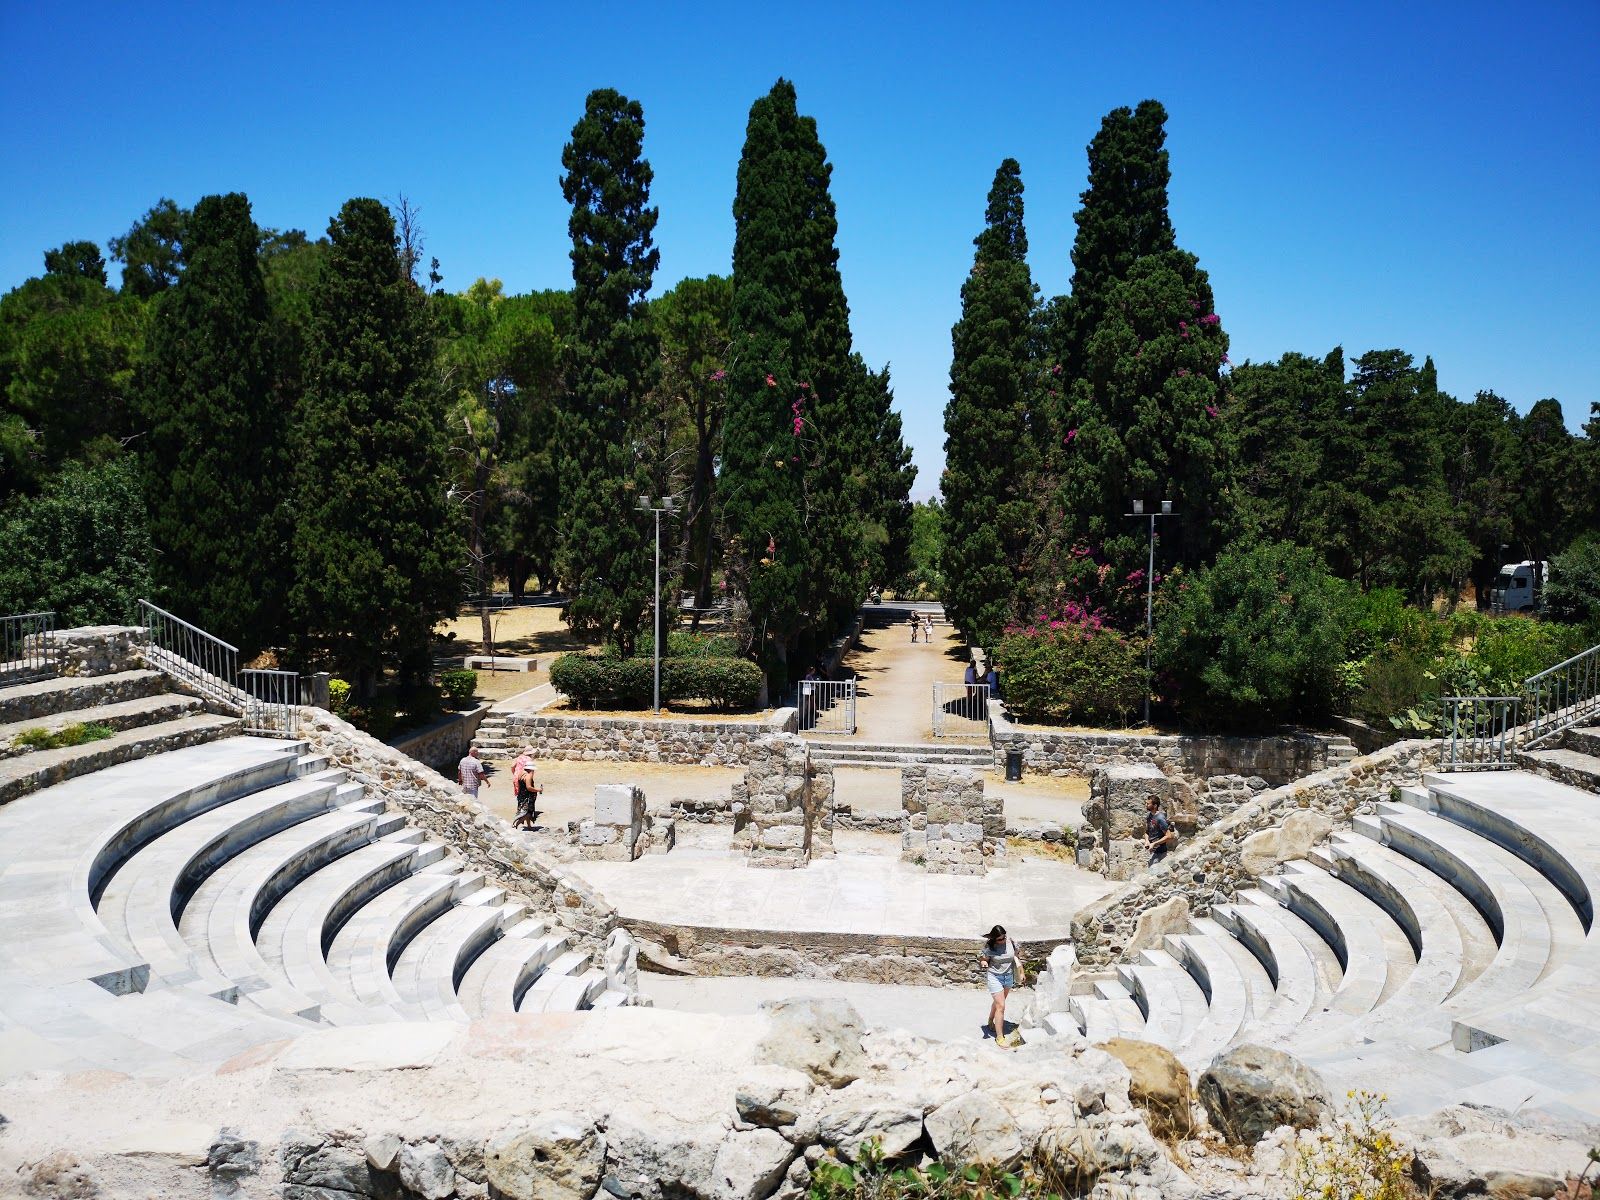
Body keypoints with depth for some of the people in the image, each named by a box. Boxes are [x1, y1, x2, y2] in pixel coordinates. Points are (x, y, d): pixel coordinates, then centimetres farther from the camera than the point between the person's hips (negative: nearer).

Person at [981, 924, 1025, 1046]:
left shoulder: (1011, 943, -10)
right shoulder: (989, 947, -19)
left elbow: (1017, 958, 4)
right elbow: (985, 960, -6)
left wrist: (1021, 974, 10)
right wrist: (984, 964, -30)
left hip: (1008, 976, 5)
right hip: (994, 977, -5)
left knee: (998, 1002, 24)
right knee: (1001, 1006, -9)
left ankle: (991, 1022, 50)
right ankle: (999, 1037, -2)